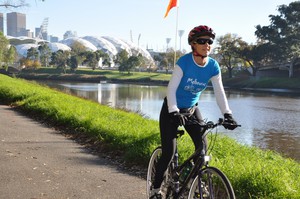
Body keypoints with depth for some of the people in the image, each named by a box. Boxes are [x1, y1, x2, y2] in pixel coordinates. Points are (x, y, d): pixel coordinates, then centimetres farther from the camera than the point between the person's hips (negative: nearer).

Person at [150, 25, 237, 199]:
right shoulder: (184, 62, -22)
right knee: (169, 153, -9)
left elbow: (219, 91, -10)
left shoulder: (213, 66, -10)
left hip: (192, 109, 5)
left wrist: (227, 113, -23)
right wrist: (174, 112, -37)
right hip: (172, 110, -4)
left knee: (203, 146, -8)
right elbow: (171, 88, -25)